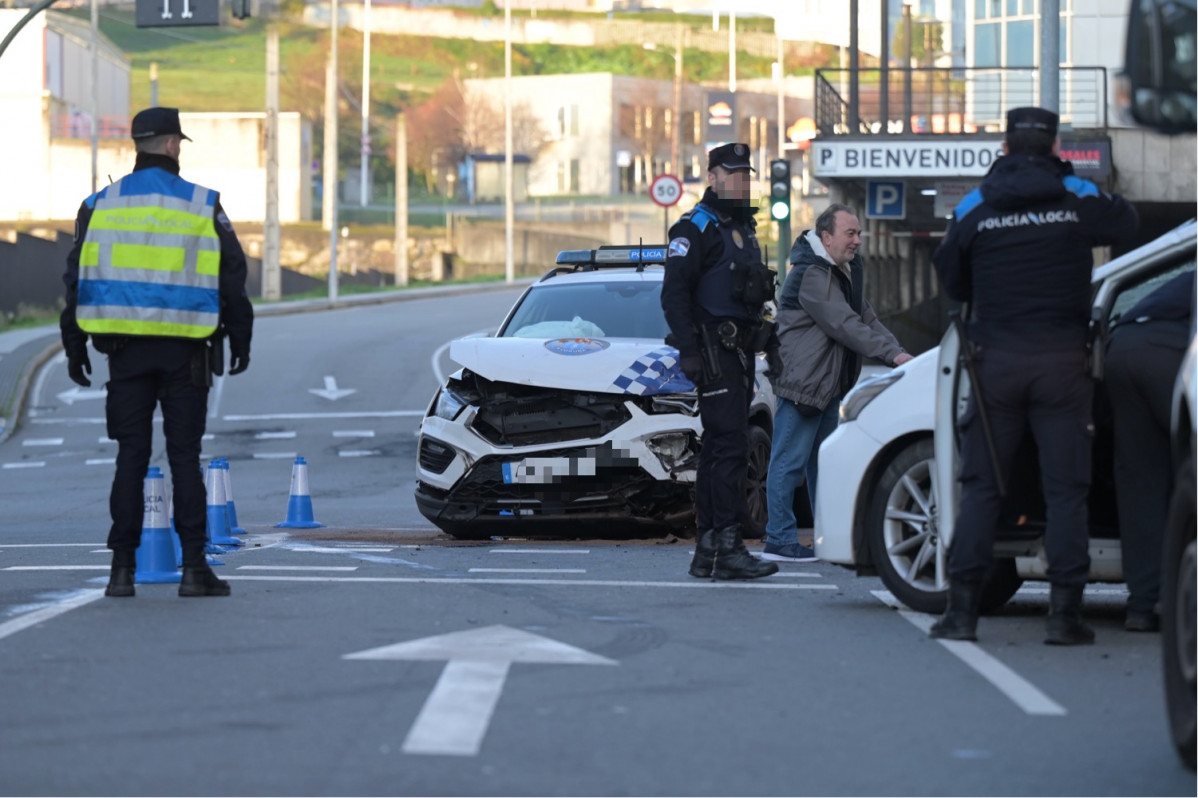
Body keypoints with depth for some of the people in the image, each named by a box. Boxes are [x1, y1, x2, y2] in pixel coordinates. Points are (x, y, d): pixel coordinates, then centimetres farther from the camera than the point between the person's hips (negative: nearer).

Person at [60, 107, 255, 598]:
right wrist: (240, 337, 11)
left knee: (130, 457, 5)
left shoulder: (100, 206, 5)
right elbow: (232, 278, 2)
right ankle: (194, 567, -3)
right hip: (184, 350, -1)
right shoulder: (203, 206, 1)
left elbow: (77, 280, 6)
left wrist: (75, 346, 11)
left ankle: (122, 568, 2)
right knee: (184, 456, 2)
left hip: (125, 347, 2)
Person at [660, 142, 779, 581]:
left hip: (740, 351, 9)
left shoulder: (744, 227, 19)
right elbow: (674, 293, -14)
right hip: (714, 352, -9)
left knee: (718, 449, 10)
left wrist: (758, 340, 22)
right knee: (729, 447, -14)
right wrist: (688, 351, -21)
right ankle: (728, 548, -16)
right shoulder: (696, 228, -9)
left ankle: (706, 552, 13)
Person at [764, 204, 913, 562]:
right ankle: (780, 540, -5)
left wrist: (896, 351, -1)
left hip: (831, 384, 10)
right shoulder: (811, 275, -18)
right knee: (790, 462, -7)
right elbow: (844, 325, -24)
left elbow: (865, 317, 16)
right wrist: (891, 354, -26)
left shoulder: (845, 271, 16)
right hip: (801, 382, -10)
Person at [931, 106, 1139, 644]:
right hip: (1062, 358, -1)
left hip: (997, 358, 1)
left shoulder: (973, 208, 2)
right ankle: (1064, 612, -3)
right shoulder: (1079, 200, 0)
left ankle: (962, 608, 1)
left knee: (981, 485, 7)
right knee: (1066, 489, 2)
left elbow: (952, 282, 10)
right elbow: (1125, 222, 20)